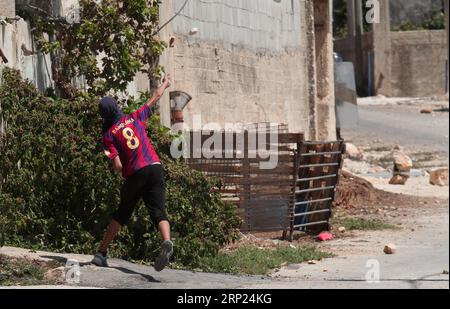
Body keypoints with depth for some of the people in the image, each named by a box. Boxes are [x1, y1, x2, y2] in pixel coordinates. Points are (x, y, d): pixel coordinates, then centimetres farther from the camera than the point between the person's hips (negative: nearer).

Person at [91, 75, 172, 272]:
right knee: (159, 212, -9)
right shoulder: (135, 118, 11)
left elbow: (118, 166, -6)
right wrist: (165, 84, 43)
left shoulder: (108, 135, 4)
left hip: (134, 175, -1)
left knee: (121, 215, 15)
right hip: (155, 168, 1)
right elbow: (156, 97, 26)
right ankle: (166, 241, -37)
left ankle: (102, 253, 18)